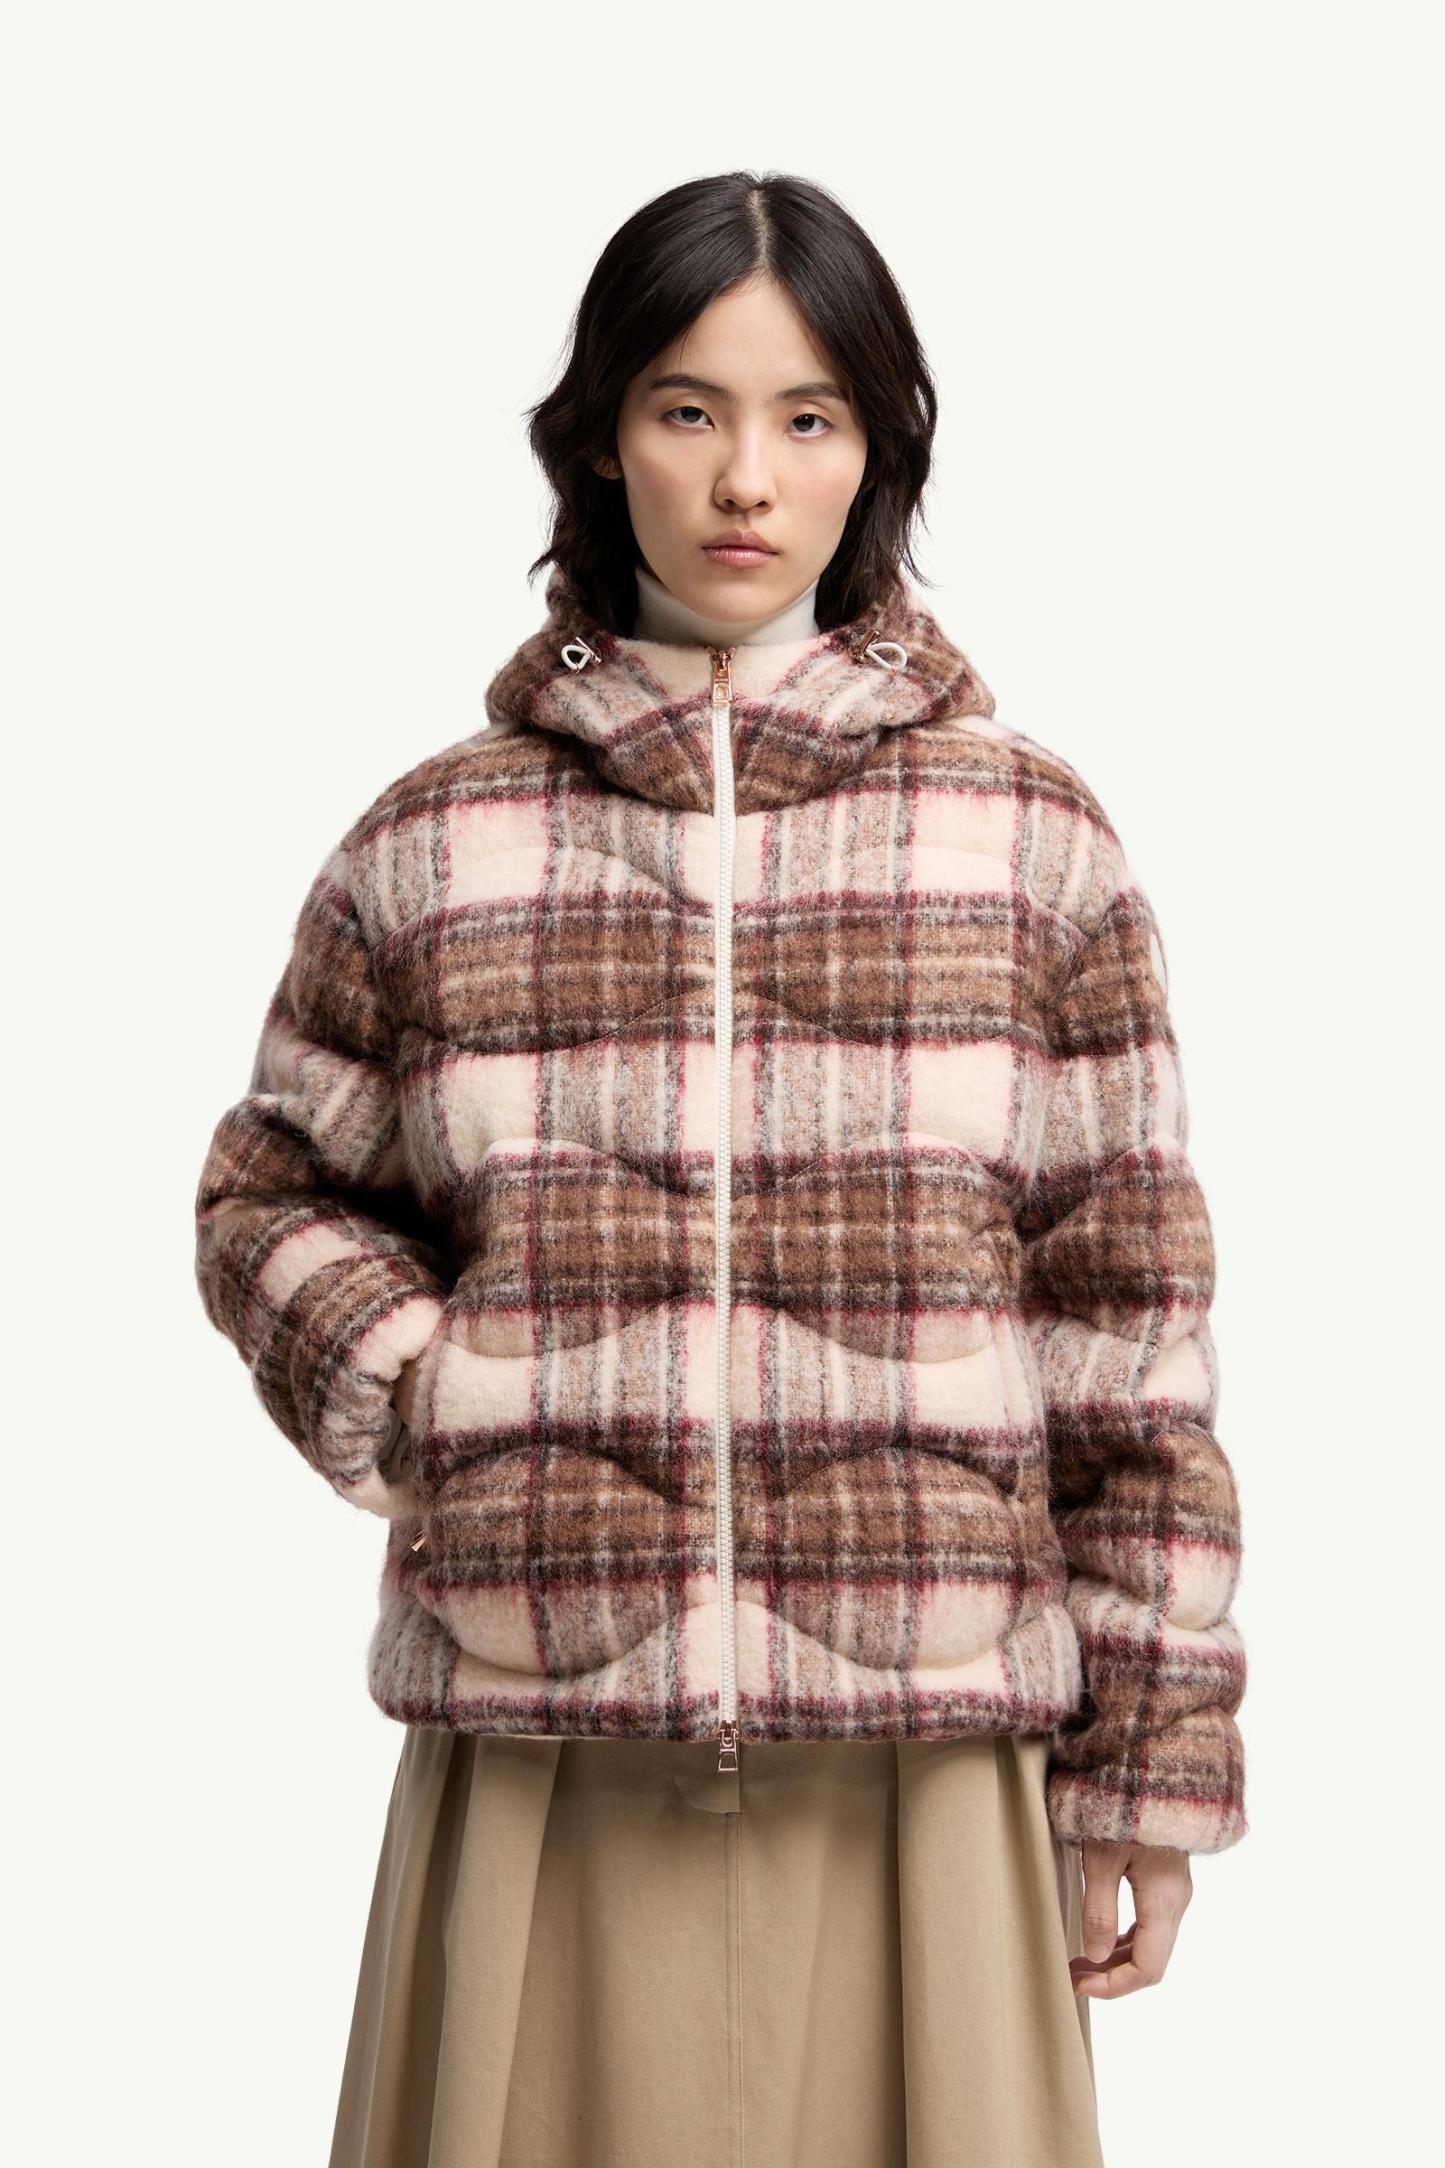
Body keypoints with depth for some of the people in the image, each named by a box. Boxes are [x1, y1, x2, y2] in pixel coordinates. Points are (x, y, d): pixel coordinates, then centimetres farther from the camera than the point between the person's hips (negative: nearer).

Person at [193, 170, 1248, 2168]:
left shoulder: (1033, 839, 4)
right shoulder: (430, 848, 6)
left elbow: (1130, 1318, 4)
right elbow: (265, 1202, 17)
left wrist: (1155, 1764, 3)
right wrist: (397, 1384, -4)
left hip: (921, 1768, 0)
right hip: (543, 1764, 1)